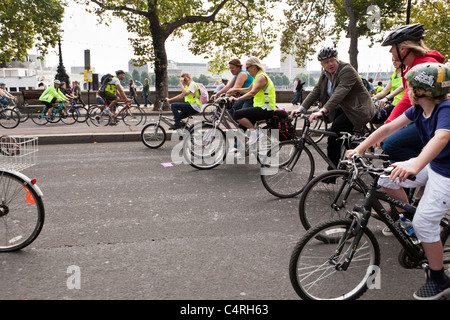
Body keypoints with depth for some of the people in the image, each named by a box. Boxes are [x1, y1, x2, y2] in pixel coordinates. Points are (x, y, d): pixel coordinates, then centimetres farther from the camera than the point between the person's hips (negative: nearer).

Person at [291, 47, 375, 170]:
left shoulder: (347, 71, -20)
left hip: (357, 109, -9)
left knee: (334, 131, -22)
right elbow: (315, 92, 1)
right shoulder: (325, 75, 7)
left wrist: (322, 111, -44)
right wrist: (301, 108, -13)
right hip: (342, 110, 9)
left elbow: (339, 93, -33)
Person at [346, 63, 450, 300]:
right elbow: (388, 128, -6)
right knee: (386, 179, -3)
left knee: (424, 223, -11)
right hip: (430, 163, 8)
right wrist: (359, 149, -15)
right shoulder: (418, 109, -3)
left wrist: (414, 166, -63)